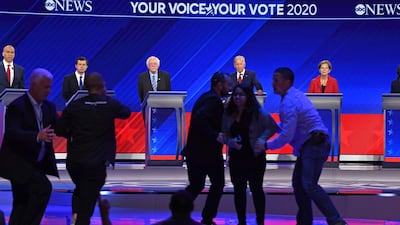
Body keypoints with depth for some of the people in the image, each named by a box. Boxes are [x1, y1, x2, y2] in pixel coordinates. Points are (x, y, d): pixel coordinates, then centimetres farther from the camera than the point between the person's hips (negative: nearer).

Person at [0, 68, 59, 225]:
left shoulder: (49, 107, 9)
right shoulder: (16, 106, -13)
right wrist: (37, 136, -40)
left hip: (38, 164, 7)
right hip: (19, 163, -7)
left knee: (22, 205, 10)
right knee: (43, 188, -22)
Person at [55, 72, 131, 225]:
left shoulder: (74, 106, -1)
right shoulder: (111, 105, -3)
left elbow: (59, 130, -1)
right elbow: (126, 113, 18)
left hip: (74, 160, 2)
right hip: (98, 162, -2)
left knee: (80, 188, 28)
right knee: (88, 197, 4)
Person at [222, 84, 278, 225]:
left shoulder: (257, 113, -11)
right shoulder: (228, 114, 2)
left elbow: (272, 127, -8)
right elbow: (224, 134, 6)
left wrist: (261, 139, -20)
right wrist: (231, 142, -14)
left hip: (255, 157, -4)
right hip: (236, 158, 4)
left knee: (256, 189, 1)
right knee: (238, 190, 8)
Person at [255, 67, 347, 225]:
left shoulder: (289, 102, -15)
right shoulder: (295, 95, 17)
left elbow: (287, 135, -19)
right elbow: (285, 127, 28)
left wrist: (266, 145, -8)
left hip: (314, 145, -11)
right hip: (310, 145, 11)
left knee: (309, 185, -20)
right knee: (298, 183, 12)